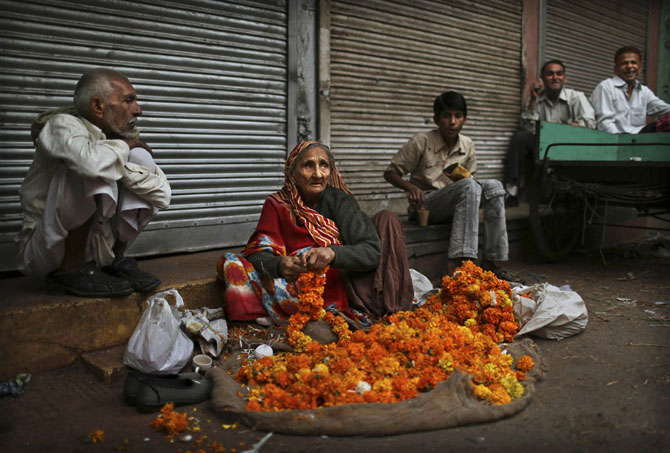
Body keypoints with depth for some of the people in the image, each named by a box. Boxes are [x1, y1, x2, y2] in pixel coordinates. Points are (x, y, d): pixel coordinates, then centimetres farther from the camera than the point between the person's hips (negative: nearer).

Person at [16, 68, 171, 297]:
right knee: (88, 169, -28)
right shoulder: (63, 125, -15)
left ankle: (115, 259, 0)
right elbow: (91, 161, -40)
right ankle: (70, 271, -17)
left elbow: (163, 195, -10)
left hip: (93, 243, 6)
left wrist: (120, 163, -23)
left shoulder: (120, 138, 1)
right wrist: (124, 146, -19)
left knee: (140, 158, -6)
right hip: (44, 250, -6)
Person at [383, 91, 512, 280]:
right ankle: (458, 262, -40)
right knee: (469, 186, -31)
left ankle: (491, 261, -21)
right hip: (426, 205, -5)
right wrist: (411, 187, -22)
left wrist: (464, 178, -7)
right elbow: (390, 173, -3)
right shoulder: (421, 142, -7)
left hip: (454, 206, 5)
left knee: (493, 185, -20)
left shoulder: (468, 146, 7)